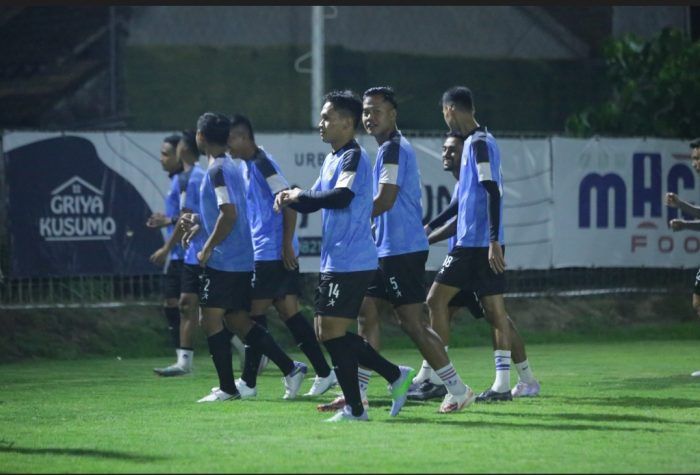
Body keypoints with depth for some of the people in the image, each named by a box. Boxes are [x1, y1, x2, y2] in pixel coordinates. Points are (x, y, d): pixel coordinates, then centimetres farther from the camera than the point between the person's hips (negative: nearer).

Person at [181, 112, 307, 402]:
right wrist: (199, 222, 18)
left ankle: (227, 388, 0)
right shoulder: (230, 167, 15)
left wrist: (208, 248, -16)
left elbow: (229, 215, -23)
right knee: (238, 321, 13)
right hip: (243, 261, 9)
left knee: (210, 320, -2)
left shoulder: (217, 171, -15)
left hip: (223, 261, -9)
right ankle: (290, 368, 8)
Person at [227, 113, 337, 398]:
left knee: (255, 313, -5)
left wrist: (287, 245, -20)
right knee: (289, 313, 7)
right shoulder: (248, 166, 16)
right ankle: (324, 374, 6)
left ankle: (248, 383, 0)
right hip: (264, 252, 9)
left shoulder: (262, 164, -13)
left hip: (273, 253, -9)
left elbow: (289, 201, -19)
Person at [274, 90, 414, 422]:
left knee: (331, 332, -6)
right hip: (334, 262, 10)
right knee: (326, 332, 11)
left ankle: (354, 409, 2)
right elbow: (312, 202, 22)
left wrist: (300, 195, -16)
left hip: (350, 264, -10)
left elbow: (341, 196, -29)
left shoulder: (353, 157, -13)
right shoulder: (331, 159, 17)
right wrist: (289, 197, 1)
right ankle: (396, 376, 16)